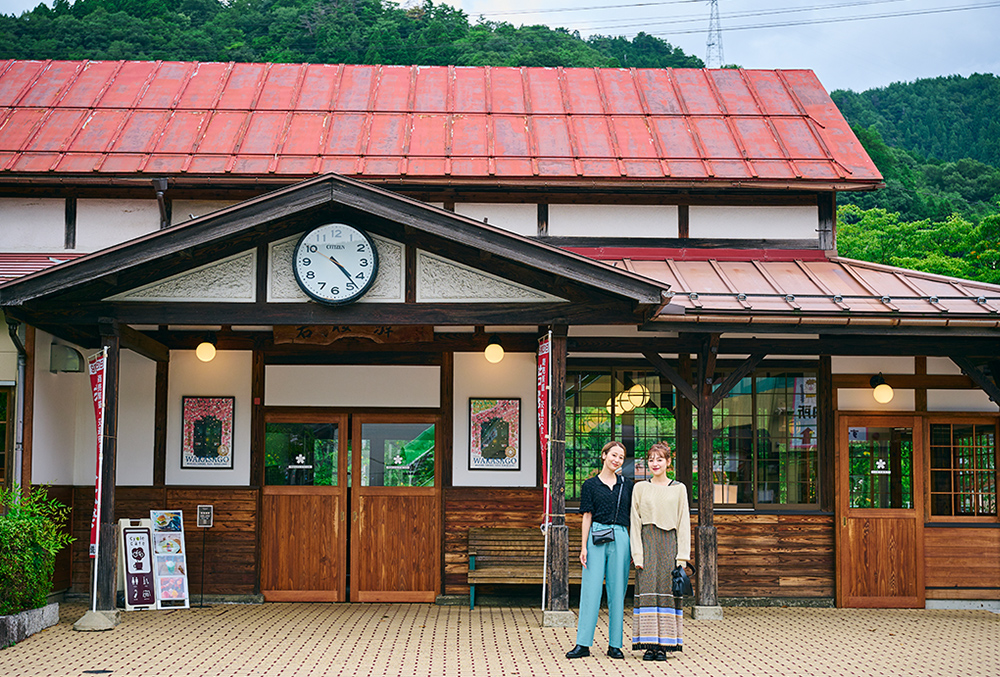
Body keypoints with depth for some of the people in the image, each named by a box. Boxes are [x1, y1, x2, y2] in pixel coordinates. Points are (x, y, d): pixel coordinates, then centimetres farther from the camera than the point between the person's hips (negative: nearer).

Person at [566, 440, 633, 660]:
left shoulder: (626, 485, 12)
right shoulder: (590, 485, 6)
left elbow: (632, 517, 14)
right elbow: (587, 517, 3)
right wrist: (584, 547, -3)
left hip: (620, 539, 2)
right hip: (596, 537, -2)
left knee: (617, 591, 3)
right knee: (591, 589, -5)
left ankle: (615, 644, 9)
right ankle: (583, 644, -1)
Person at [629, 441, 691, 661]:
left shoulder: (679, 489, 8)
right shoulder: (640, 488, 8)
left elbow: (684, 523, 6)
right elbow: (635, 523, 5)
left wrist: (682, 556, -1)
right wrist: (637, 554, -4)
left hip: (670, 543, 0)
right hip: (647, 543, 0)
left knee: (667, 591, -3)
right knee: (647, 590, -6)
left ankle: (664, 645, 1)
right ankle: (649, 644, -2)